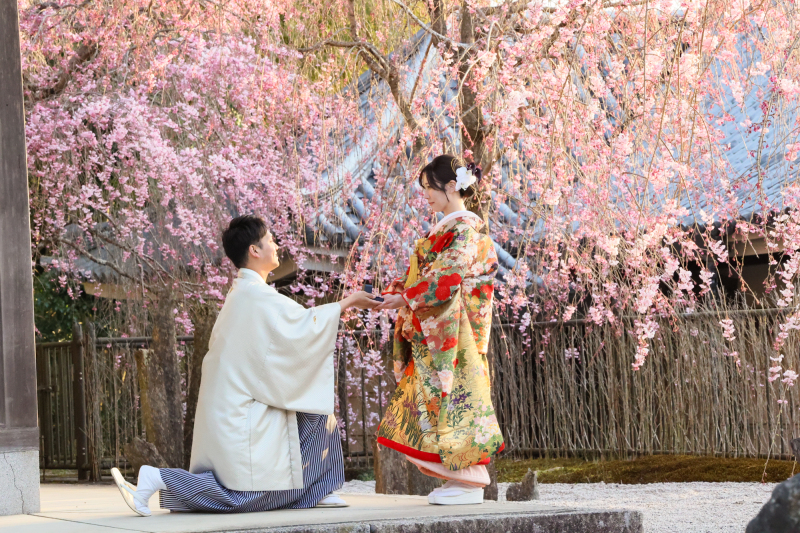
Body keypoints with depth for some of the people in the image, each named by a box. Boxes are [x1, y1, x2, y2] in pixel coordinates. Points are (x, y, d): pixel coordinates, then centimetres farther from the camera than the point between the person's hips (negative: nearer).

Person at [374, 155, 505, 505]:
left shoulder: (464, 229, -11)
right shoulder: (446, 229, 19)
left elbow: (445, 278, -19)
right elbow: (426, 276, 18)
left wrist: (404, 298, -15)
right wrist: (394, 292, 5)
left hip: (456, 330, -9)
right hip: (437, 330, 9)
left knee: (456, 391, -9)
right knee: (439, 394, 7)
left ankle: (471, 482, -5)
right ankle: (461, 478, 10)